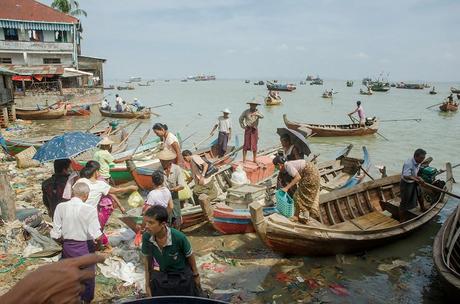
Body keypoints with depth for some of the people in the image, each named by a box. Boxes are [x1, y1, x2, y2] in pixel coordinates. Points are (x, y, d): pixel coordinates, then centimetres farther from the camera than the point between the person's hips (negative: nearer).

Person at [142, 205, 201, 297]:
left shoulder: (178, 237, -32)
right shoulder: (146, 237, -23)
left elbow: (190, 256, -14)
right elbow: (147, 258, -5)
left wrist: (196, 275, 1)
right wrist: (148, 283, 3)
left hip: (182, 277, -2)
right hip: (160, 278, 2)